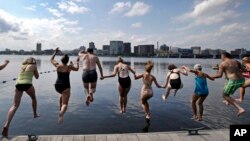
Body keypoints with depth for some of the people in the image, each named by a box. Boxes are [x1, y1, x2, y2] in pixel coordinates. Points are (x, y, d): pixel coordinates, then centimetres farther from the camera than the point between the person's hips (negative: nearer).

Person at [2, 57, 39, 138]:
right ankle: (35, 114, 34)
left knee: (15, 105, -1)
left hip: (18, 84, 4)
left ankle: (6, 124, -16)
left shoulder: (22, 66, 24)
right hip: (27, 84, -3)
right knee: (33, 98, 27)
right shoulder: (33, 66, 12)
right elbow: (37, 77, 20)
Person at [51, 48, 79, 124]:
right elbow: (77, 69, 16)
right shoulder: (69, 67, -4)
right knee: (65, 104, -10)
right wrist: (77, 62, 29)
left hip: (57, 85, 5)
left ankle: (61, 108, 43)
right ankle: (61, 113, -41)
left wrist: (55, 52, 27)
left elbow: (51, 59, 21)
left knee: (63, 94, 38)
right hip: (65, 86, -5)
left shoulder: (57, 65, 2)